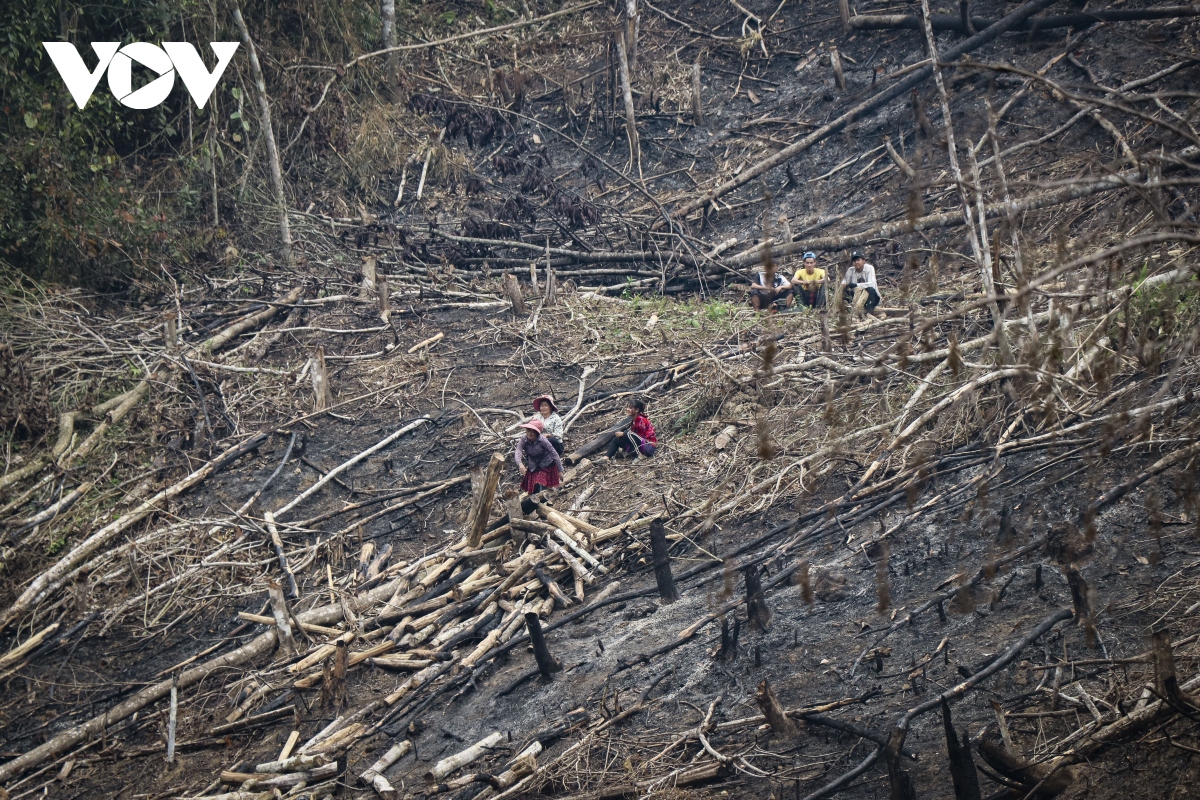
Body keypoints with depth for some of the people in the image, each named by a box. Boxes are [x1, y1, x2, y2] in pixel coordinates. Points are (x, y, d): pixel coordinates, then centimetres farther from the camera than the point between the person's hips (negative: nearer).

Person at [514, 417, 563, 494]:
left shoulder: (542, 440, -27)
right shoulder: (523, 440, -18)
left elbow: (554, 454, -21)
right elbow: (518, 452, -32)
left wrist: (560, 471, -18)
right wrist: (520, 464, -53)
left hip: (546, 467, -4)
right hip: (533, 469, 4)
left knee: (540, 490, -17)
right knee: (532, 491, 9)